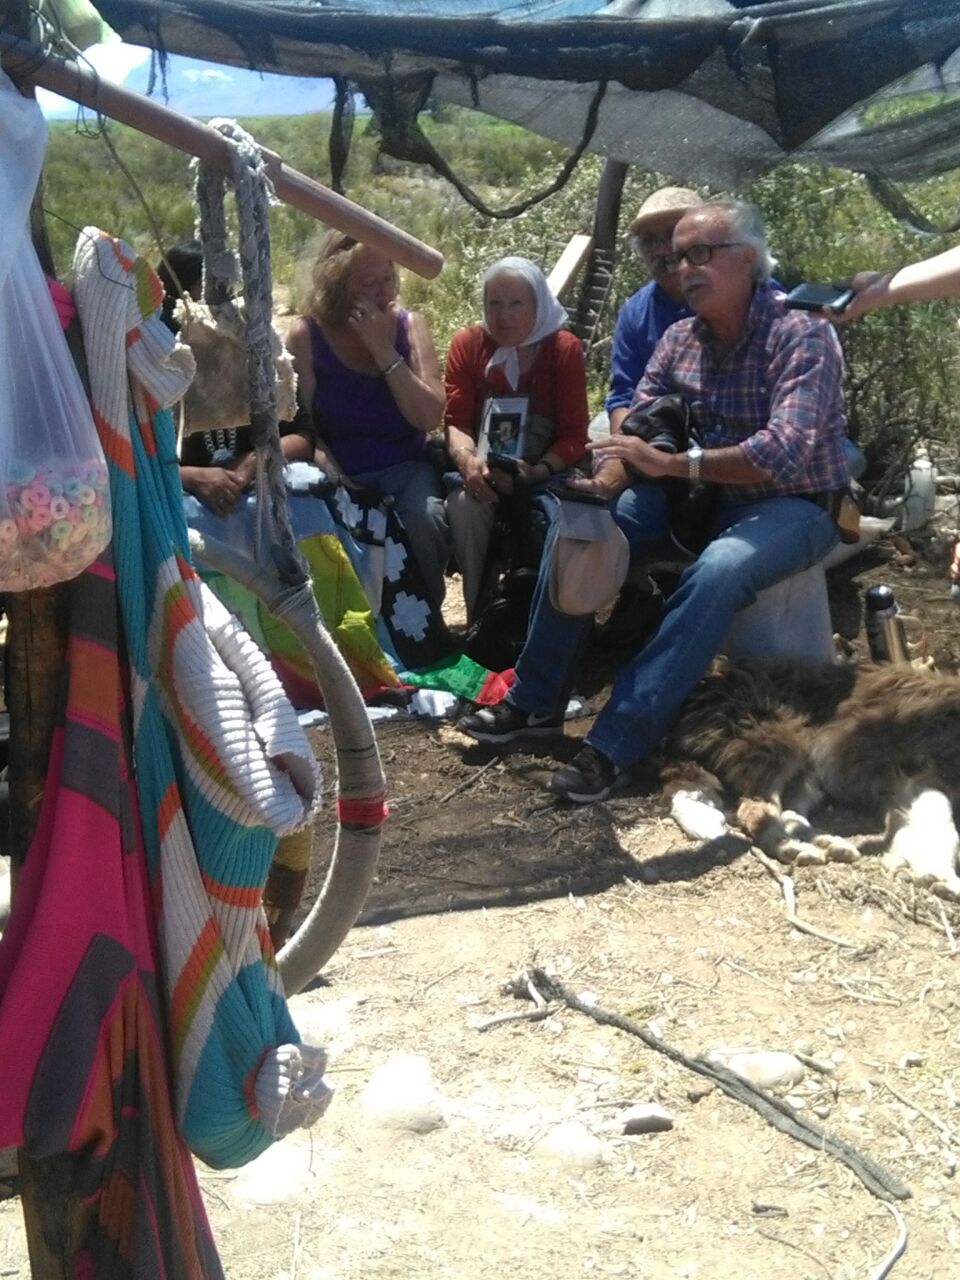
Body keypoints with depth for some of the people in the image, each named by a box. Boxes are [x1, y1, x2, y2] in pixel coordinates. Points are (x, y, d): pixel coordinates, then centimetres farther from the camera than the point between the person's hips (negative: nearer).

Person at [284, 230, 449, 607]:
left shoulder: (409, 325, 1)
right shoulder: (306, 334, -4)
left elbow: (429, 418, -9)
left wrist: (384, 351, -16)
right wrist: (332, 480, -20)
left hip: (405, 467, 1)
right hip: (339, 473, -1)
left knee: (425, 518, -32)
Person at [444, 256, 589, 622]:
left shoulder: (565, 348, -3)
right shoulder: (467, 344, 1)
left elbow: (574, 435, -7)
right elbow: (456, 421, -4)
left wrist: (537, 472, -26)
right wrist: (468, 459, -28)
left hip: (545, 474, -1)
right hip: (484, 471, 1)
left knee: (555, 515, -33)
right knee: (464, 504, -32)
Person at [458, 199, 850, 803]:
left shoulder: (803, 336, -18)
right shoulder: (679, 339, 1)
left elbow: (784, 453, -31)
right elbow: (638, 431, 2)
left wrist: (670, 463, -37)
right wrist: (607, 479, -22)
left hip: (791, 505, -6)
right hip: (701, 498, 6)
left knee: (716, 572, -37)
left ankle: (618, 744, -34)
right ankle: (536, 701, -3)